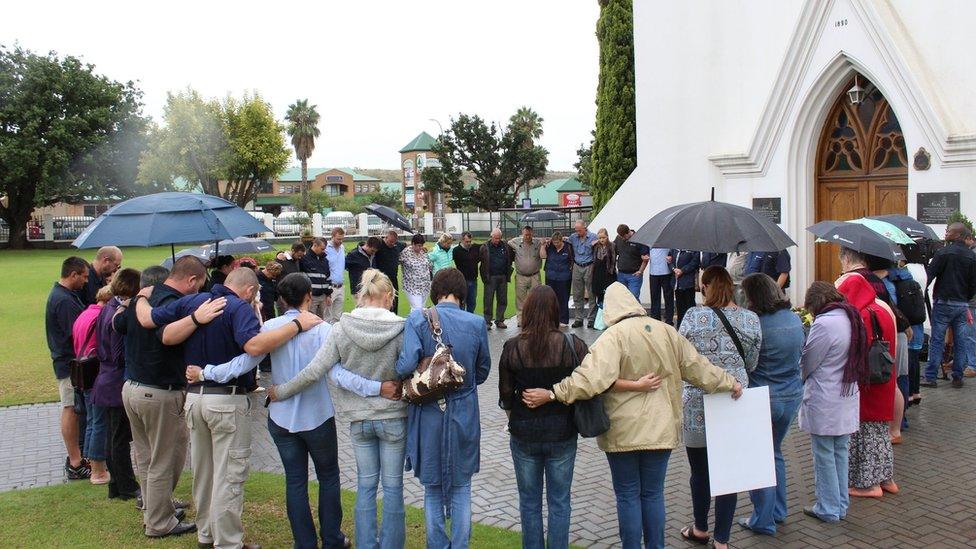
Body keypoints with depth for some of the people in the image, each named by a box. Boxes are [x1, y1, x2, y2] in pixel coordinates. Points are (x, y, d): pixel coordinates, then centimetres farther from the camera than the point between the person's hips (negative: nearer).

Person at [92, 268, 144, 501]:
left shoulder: (107, 309, 8)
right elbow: (121, 356, -22)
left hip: (107, 383, 10)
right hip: (120, 385, -10)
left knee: (114, 437, 17)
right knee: (121, 439, 2)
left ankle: (117, 485, 27)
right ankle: (127, 488, 13)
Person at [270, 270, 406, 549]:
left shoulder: (341, 329, -10)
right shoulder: (400, 329, -16)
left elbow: (313, 372, -12)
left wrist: (280, 392, 1)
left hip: (359, 419, 2)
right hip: (393, 418, -2)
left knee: (366, 484, 16)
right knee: (392, 485, 11)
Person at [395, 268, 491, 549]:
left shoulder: (417, 320, -12)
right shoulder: (476, 324, -6)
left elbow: (406, 365, -23)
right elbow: (482, 371, 4)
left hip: (428, 413, -1)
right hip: (464, 414, 1)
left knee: (432, 488, 17)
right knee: (461, 488, 16)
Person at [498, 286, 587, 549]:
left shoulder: (512, 347, -12)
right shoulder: (572, 345, -14)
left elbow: (505, 394, -3)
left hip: (524, 432, 0)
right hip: (563, 433, 0)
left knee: (529, 501, 16)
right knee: (559, 501, 14)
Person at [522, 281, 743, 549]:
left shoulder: (613, 336, -16)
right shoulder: (666, 331, 0)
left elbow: (591, 378, -28)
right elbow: (698, 366, 10)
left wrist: (550, 394, -25)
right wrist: (730, 383, 26)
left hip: (623, 432, -4)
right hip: (660, 429, 4)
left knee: (628, 495, 10)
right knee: (653, 493, 17)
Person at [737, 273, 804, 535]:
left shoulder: (755, 324, -21)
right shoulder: (795, 319, 2)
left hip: (762, 399, -7)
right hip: (792, 396, 7)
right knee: (775, 452, 23)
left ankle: (763, 520, 14)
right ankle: (778, 511, 32)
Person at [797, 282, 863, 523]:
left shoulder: (824, 324, -20)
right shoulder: (852, 318, 6)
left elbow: (806, 364, -13)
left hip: (824, 402, -8)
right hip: (847, 398, 8)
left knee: (824, 455, 3)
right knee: (840, 452, 17)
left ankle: (828, 508, 12)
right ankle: (841, 505, 26)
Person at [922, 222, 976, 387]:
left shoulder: (943, 253, -10)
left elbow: (929, 275, -9)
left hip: (943, 302, -4)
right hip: (962, 304, 4)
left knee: (936, 341, -1)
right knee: (960, 342, 9)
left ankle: (930, 377, 0)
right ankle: (958, 377, 13)